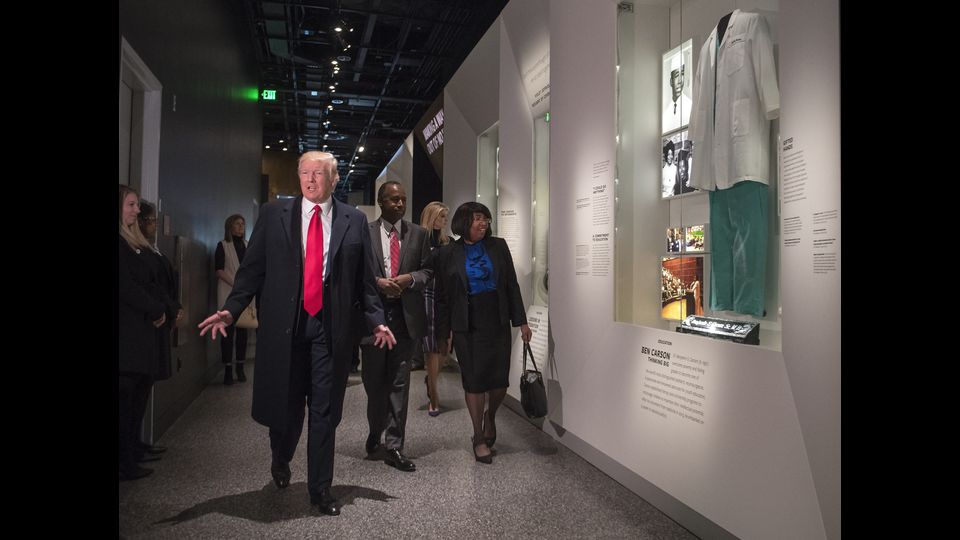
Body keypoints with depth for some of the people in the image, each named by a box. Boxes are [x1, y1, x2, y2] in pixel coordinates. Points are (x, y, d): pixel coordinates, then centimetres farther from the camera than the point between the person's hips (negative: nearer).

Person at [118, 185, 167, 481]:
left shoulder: (136, 243, 16)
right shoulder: (124, 243, -12)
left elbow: (152, 282, 14)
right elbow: (126, 287, -17)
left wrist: (158, 308, -3)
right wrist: (157, 310, -7)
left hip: (141, 331, 8)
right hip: (128, 334, -8)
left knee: (139, 393, 12)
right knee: (128, 398, -2)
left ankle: (133, 451, 22)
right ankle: (127, 463, 7)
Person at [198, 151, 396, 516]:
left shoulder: (354, 220, 6)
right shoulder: (273, 215, 6)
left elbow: (365, 279, 7)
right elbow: (252, 269, 4)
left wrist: (376, 320, 0)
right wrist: (231, 310, -7)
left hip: (332, 326, 0)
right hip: (284, 324, 0)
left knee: (325, 411, 6)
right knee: (285, 404, 11)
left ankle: (320, 488, 21)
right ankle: (281, 461, 43)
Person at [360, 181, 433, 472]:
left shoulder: (418, 234, 7)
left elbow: (428, 270, 7)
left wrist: (410, 278, -12)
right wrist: (377, 281, -16)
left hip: (405, 315, 1)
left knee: (399, 382, 3)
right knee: (373, 380, 12)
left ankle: (394, 446, 11)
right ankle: (375, 432, 37)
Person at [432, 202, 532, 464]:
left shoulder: (498, 246, 4)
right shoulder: (447, 254, 0)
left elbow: (512, 285, 5)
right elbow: (442, 297, 2)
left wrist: (521, 321, 1)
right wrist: (442, 334, 1)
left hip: (497, 322, 2)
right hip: (467, 326, -2)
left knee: (500, 380, 2)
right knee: (474, 380, 3)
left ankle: (490, 415, 35)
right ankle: (479, 438, 20)